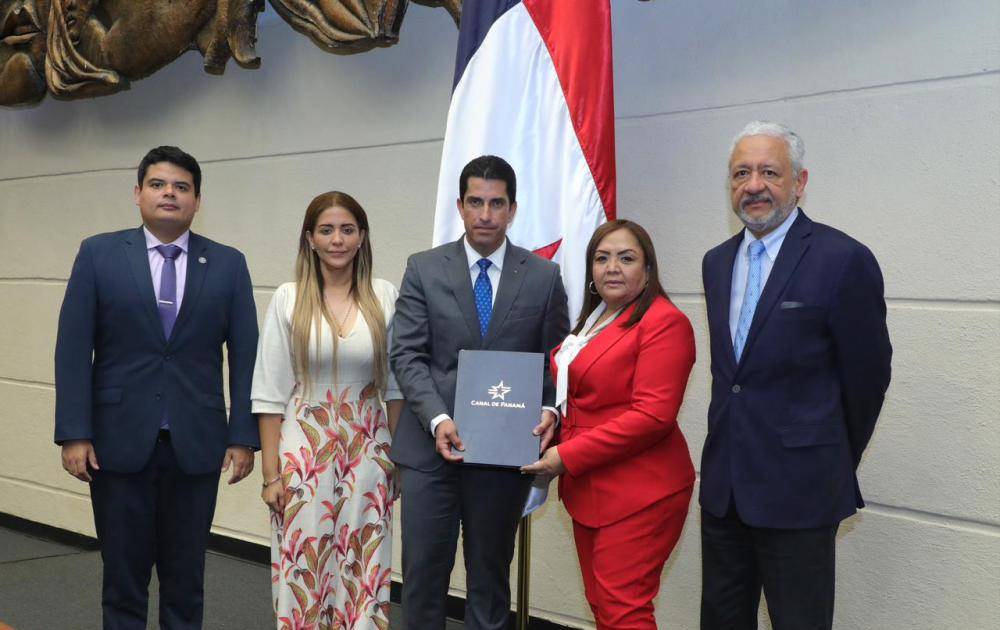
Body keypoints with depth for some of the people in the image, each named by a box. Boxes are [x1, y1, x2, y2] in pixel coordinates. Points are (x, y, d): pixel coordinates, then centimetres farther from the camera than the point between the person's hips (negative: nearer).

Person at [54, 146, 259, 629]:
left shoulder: (228, 264, 4)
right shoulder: (99, 254, 2)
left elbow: (245, 356, 2)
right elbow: (73, 350, -2)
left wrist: (243, 436, -3)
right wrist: (74, 433, -8)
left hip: (196, 443, 1)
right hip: (120, 439, 0)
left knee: (186, 574, 10)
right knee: (123, 572, 9)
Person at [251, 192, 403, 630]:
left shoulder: (384, 297, 1)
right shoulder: (288, 299, -2)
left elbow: (395, 384, 6)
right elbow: (270, 392, -1)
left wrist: (397, 458, 4)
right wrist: (271, 472, -4)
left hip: (367, 452, 1)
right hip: (305, 449, -1)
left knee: (362, 569, 6)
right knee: (304, 567, 4)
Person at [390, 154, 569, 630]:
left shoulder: (543, 276, 4)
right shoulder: (423, 269, 3)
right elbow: (407, 355, -2)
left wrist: (550, 410, -15)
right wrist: (437, 418, -16)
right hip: (431, 446, 0)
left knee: (491, 575, 12)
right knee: (423, 571, 5)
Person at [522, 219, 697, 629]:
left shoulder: (664, 322, -12)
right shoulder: (593, 321, 16)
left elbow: (652, 415, -20)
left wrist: (568, 456, -17)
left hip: (639, 492, -8)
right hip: (589, 488, 8)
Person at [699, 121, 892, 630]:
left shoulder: (843, 260, -12)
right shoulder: (717, 263, 10)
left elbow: (868, 375, -6)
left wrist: (835, 464, 5)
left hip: (798, 491, -6)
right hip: (723, 483, 7)